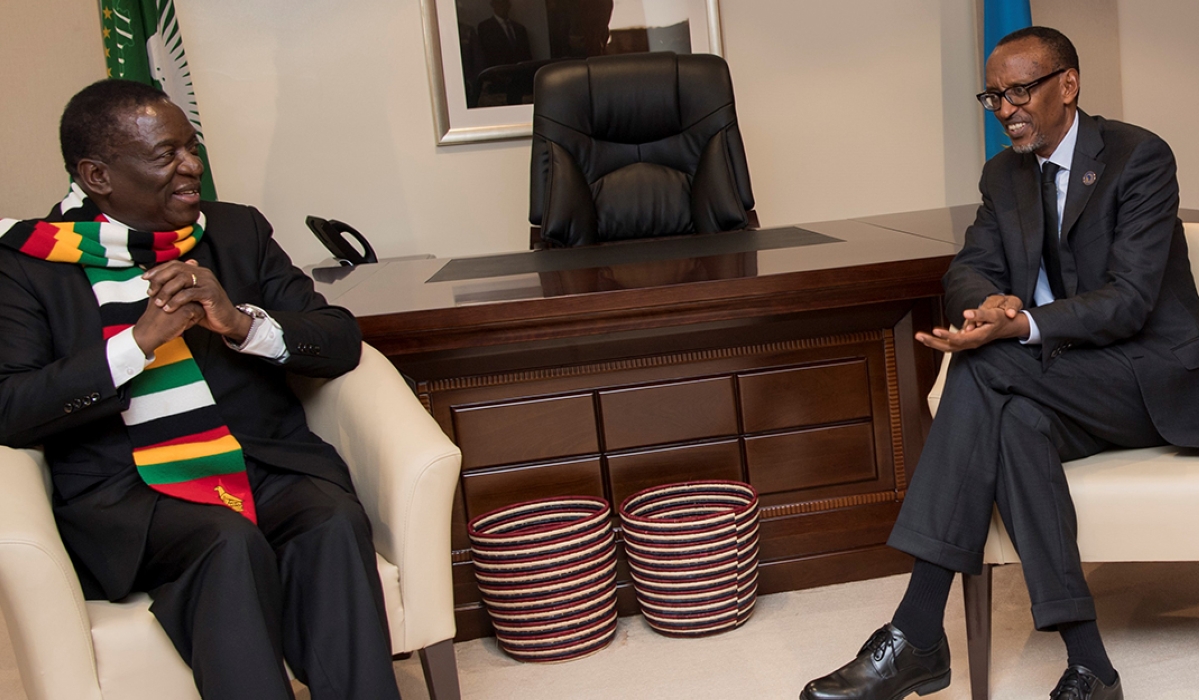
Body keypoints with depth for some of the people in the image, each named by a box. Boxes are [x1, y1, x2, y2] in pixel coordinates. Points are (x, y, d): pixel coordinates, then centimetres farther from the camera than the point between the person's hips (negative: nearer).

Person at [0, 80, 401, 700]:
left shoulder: (238, 231, 15)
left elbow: (342, 342, 9)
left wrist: (241, 323, -9)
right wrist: (142, 339, -14)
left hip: (268, 463, 3)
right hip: (127, 492, -2)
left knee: (336, 523, -29)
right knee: (231, 544, -33)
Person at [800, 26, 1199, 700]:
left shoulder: (1140, 157, -10)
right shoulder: (1004, 173, 11)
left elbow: (1130, 300, -19)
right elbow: (969, 270, 3)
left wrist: (1022, 327, -35)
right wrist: (990, 302, -22)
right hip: (1061, 376, 5)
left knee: (983, 370, -31)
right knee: (1018, 422, -32)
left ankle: (920, 632, -32)